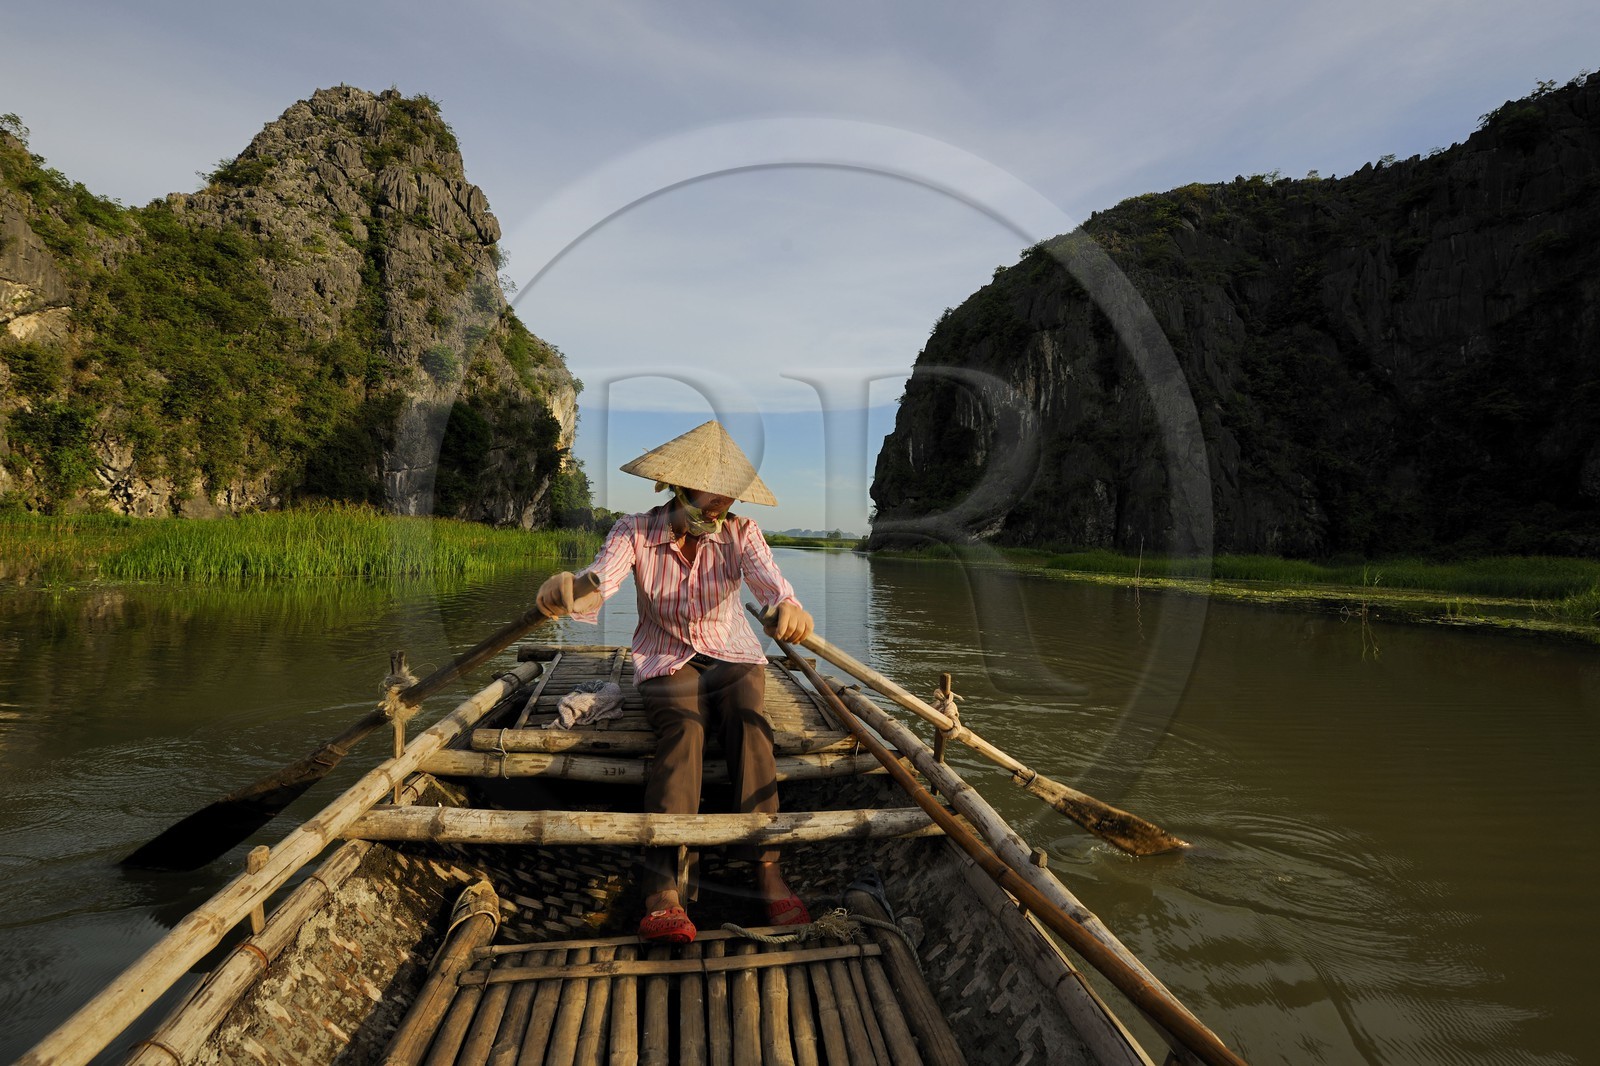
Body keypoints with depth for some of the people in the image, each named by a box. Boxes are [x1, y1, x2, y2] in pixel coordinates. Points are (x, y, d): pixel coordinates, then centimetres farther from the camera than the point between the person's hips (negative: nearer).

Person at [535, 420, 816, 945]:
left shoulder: (739, 533, -6)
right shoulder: (634, 532, -8)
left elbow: (766, 576, -27)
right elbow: (599, 581, -26)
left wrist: (788, 604, -52)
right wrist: (567, 592, -52)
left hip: (732, 656, 2)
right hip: (667, 662, -1)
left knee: (749, 721, -31)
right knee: (682, 726, -33)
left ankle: (767, 868, -35)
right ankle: (661, 888, -42)